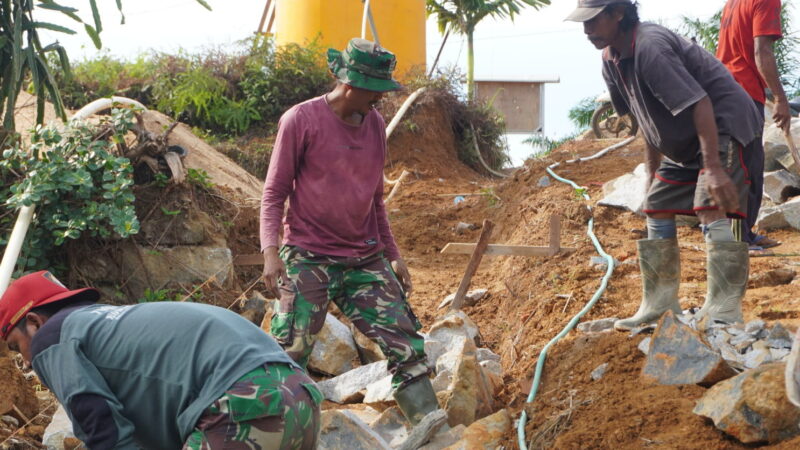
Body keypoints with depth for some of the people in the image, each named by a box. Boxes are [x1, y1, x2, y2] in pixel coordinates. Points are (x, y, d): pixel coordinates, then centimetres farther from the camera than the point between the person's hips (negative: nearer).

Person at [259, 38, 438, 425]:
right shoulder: (301, 120, -7)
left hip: (366, 261, 5)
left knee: (406, 346, 1)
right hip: (308, 261, -5)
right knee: (289, 357, -8)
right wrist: (270, 251, -16)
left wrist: (393, 255, 19)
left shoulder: (375, 124, 10)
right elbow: (274, 192, -4)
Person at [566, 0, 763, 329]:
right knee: (656, 210, 10)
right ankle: (659, 305, 18)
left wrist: (714, 168, -37)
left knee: (710, 211, -23)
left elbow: (699, 103, -33)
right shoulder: (611, 61, 1)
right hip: (684, 142, 10)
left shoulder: (649, 47, -28)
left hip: (723, 123, -10)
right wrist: (652, 171, 14)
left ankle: (724, 312, -23)